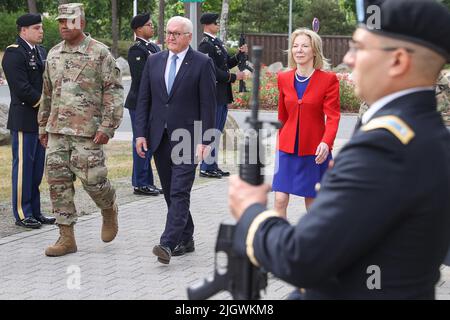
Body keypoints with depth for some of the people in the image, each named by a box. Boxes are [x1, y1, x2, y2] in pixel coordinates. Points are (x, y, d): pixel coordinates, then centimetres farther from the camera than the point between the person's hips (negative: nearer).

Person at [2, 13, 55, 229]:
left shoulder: (41, 52, 16)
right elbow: (22, 88, -18)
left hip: (42, 119, 8)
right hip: (24, 120, -8)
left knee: (37, 168, 11)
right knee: (23, 166, -3)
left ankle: (34, 211, 17)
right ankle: (21, 214, 4)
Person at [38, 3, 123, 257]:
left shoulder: (100, 53, -5)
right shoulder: (54, 54, 13)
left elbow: (114, 91, -8)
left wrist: (107, 126, -14)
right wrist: (43, 125, 19)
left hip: (87, 131, -6)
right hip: (57, 130, 6)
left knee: (91, 178, -7)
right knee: (58, 181, 2)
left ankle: (110, 210, 26)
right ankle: (67, 238, 9)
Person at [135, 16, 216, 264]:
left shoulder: (202, 64, -3)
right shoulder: (154, 61, 10)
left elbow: (208, 105, -5)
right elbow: (144, 100, 10)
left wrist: (204, 140, -11)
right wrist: (141, 133, 2)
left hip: (187, 138, -5)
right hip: (160, 138, 5)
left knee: (179, 192, -12)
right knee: (170, 193, 11)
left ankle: (168, 244, -19)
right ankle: (185, 239, 22)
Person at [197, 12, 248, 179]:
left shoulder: (218, 42, 16)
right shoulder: (205, 45, -14)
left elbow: (227, 64, 21)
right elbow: (212, 70, -20)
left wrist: (240, 55, 7)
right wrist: (234, 77, -16)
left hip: (222, 95, 10)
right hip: (213, 94, -10)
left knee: (217, 131, 13)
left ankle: (213, 166, 20)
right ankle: (206, 167, 1)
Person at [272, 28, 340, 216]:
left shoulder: (328, 79, -6)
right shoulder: (284, 78, 5)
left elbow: (333, 116, -12)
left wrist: (326, 143, -27)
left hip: (314, 150, -3)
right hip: (287, 148, 3)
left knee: (312, 204, 7)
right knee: (280, 200, -6)